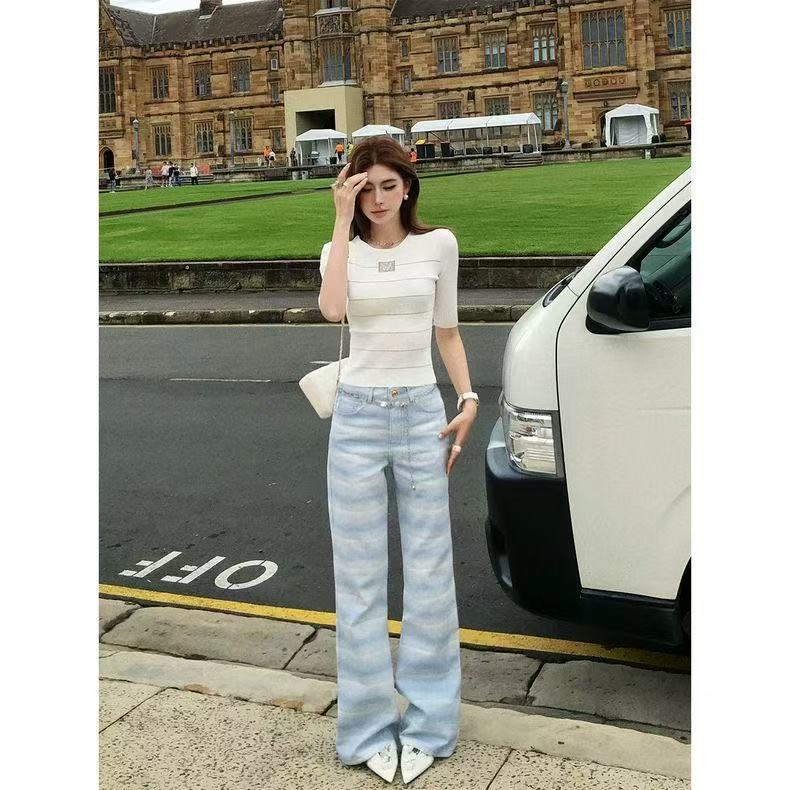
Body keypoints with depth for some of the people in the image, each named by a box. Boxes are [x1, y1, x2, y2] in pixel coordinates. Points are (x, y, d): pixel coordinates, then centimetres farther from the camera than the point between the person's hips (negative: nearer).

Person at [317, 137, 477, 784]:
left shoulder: (438, 244, 3)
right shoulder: (343, 249, 3)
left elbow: (447, 330, 11)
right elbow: (331, 309, -19)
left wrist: (468, 399, 0)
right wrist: (343, 221, -15)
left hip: (422, 413, 0)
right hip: (358, 416, 0)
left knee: (430, 572, 5)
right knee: (360, 577, 5)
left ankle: (426, 724, 20)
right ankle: (371, 727, 18)